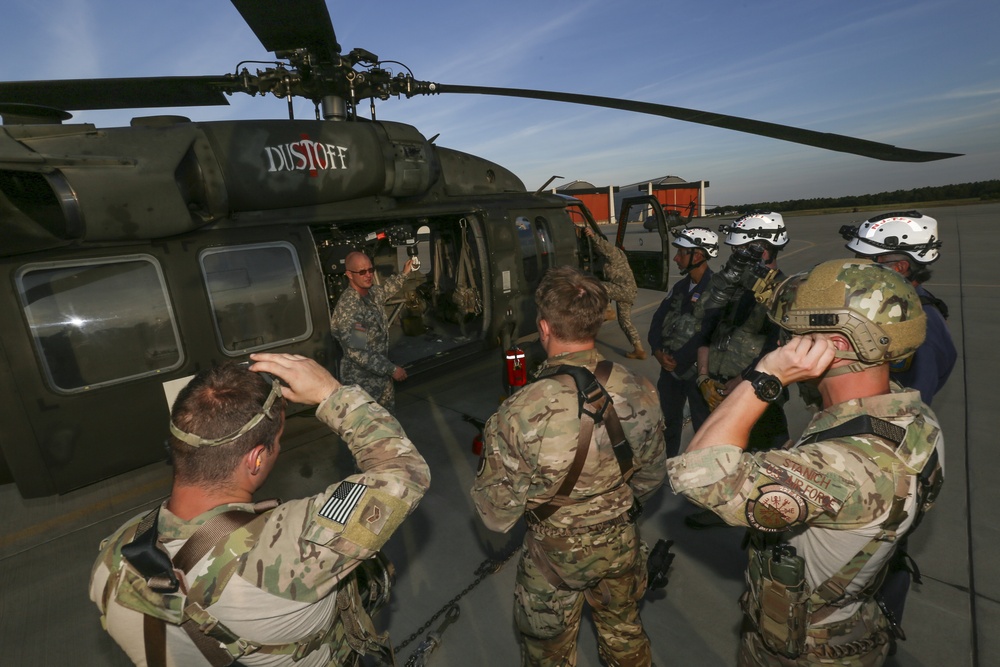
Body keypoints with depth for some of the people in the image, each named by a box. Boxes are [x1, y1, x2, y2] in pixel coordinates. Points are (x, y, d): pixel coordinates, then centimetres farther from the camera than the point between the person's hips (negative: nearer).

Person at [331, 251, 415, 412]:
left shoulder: (372, 292, -1)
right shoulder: (348, 309, -28)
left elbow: (384, 291, 27)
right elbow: (358, 352, -30)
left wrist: (404, 274, 27)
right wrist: (392, 369, -26)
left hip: (381, 373, 9)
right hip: (362, 381, -8)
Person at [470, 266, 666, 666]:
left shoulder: (520, 412, -33)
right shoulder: (639, 391, -19)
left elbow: (496, 515, -21)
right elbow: (650, 478, -2)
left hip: (555, 555, -3)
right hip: (621, 543, 4)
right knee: (624, 632, 31)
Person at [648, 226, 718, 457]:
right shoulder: (681, 285, 11)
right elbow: (659, 318, 6)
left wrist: (678, 359, -17)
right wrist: (658, 351, -10)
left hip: (697, 369, -7)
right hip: (670, 367, 8)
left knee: (704, 425, 6)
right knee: (667, 419, 19)